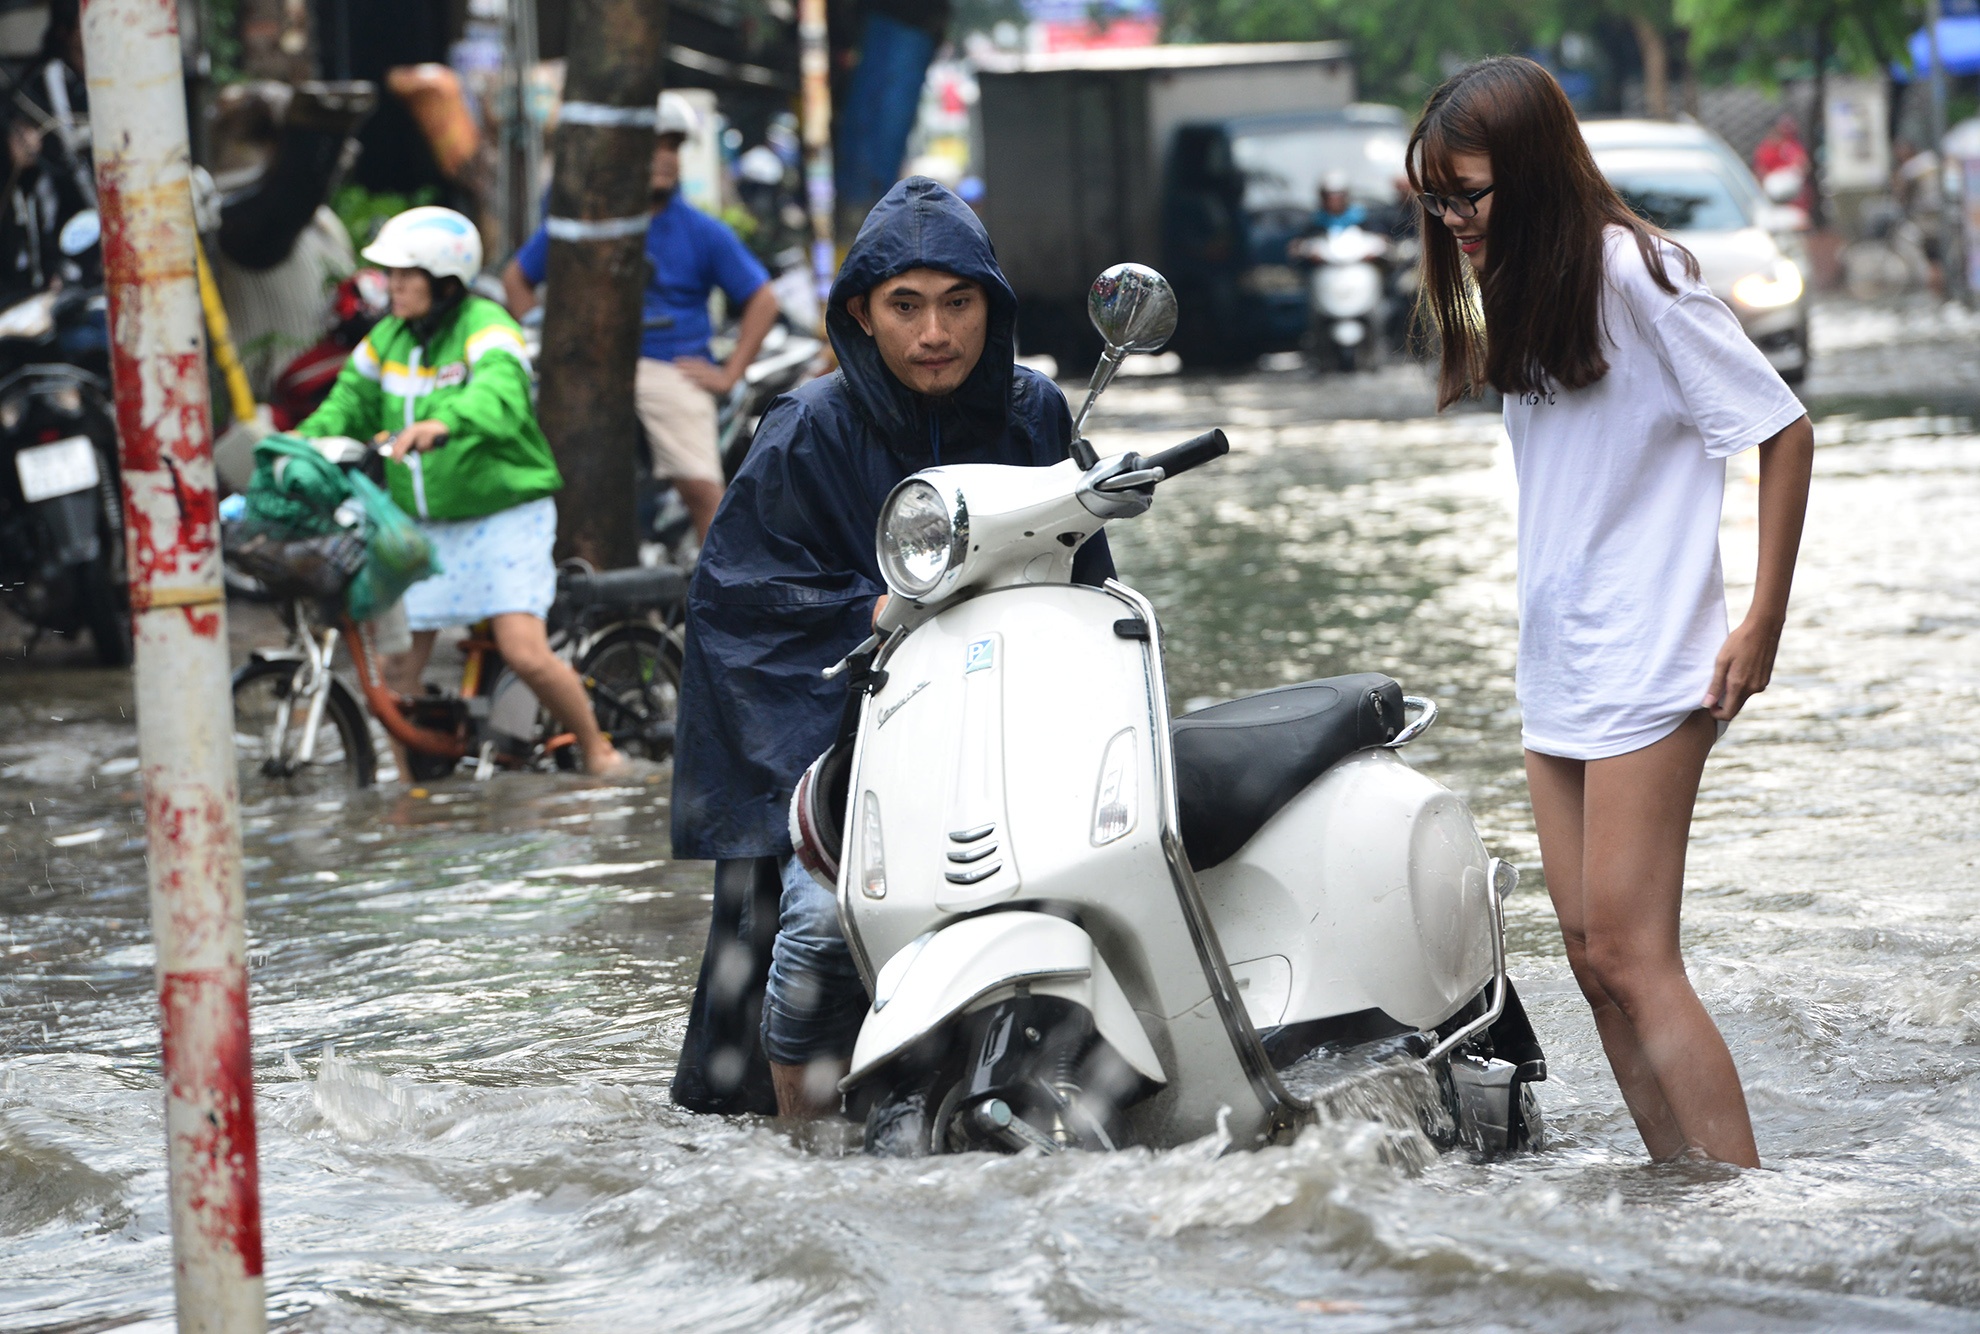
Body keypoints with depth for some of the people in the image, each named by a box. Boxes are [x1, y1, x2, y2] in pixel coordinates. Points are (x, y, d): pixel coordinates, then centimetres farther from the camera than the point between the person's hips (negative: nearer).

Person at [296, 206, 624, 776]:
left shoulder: (485, 327, -15)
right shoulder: (389, 338, 7)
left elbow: (499, 394, -35)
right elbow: (351, 403, 11)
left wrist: (444, 423, -55)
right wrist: (301, 442, -9)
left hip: (504, 512, -6)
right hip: (421, 524, 6)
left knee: (524, 652, -16)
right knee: (398, 666, 1)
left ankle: (597, 750, 5)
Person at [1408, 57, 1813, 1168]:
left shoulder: (1632, 273, -12)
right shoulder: (1520, 289, 13)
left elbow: (1785, 431, -11)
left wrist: (1763, 627, -12)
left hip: (1649, 670, -9)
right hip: (1556, 670, 9)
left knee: (1632, 956, -14)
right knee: (1594, 956, 4)